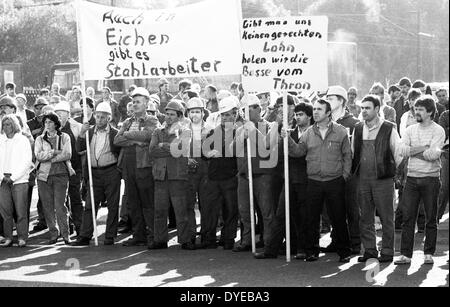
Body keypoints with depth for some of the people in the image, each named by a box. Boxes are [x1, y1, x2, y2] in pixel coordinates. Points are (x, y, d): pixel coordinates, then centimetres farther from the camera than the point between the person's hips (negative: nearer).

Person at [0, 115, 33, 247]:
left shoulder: (23, 140, 4)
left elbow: (27, 162, -2)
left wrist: (13, 177, -8)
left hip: (19, 180, -3)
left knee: (21, 210, -7)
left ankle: (22, 238, -4)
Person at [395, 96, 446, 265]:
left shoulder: (438, 131, -2)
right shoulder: (410, 130, 10)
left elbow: (433, 155, -15)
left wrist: (413, 151, -8)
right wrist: (424, 148, -10)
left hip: (430, 178, -3)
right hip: (412, 177, 3)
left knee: (431, 218, 4)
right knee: (408, 217, 0)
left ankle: (429, 254, 13)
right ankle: (405, 254, 3)